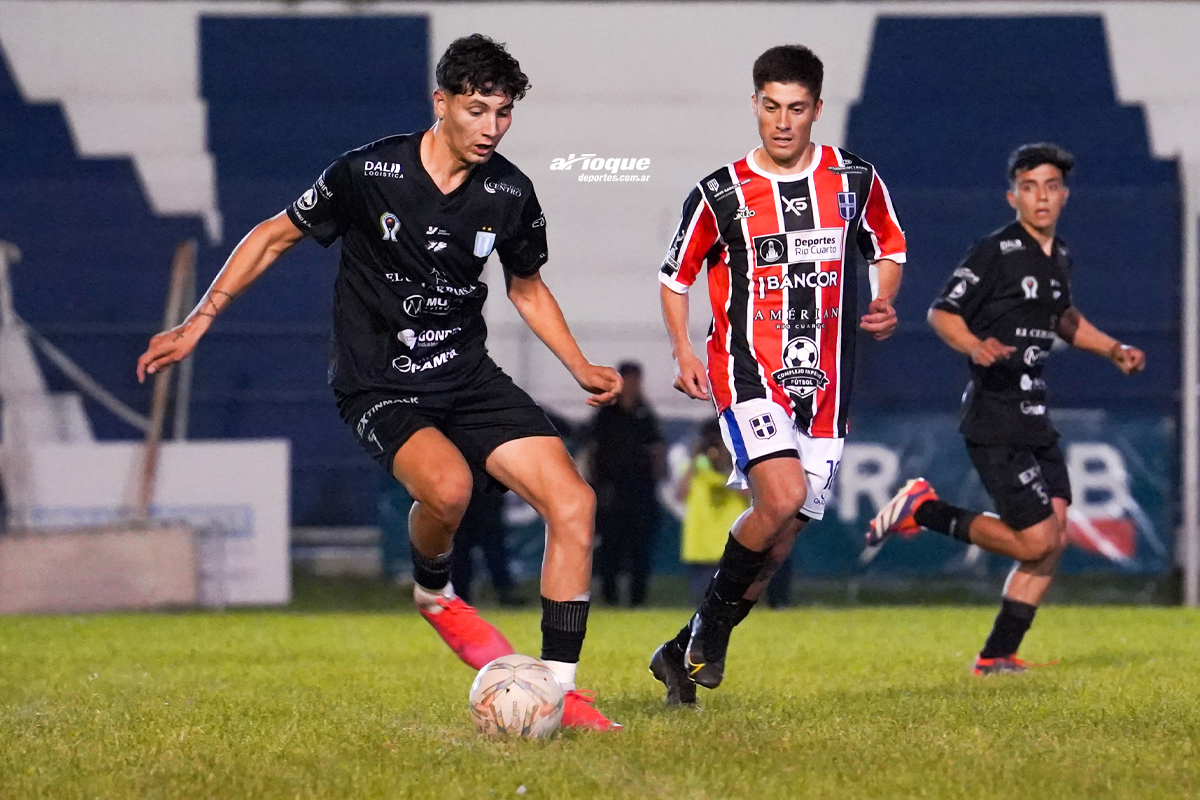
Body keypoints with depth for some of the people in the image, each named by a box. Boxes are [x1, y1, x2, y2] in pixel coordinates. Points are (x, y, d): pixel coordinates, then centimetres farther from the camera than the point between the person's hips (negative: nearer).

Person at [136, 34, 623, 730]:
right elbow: (276, 235, 1)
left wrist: (583, 370, 9)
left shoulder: (511, 194, -1)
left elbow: (528, 287, 18)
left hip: (470, 378, 5)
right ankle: (434, 591, 1)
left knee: (574, 502, -13)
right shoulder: (368, 173, -13)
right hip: (381, 391, -5)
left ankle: (559, 690, -3)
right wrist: (199, 323, -2)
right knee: (448, 486, -35)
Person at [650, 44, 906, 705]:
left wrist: (882, 305, 0)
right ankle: (712, 624, -5)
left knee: (777, 542, 2)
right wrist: (684, 353, -6)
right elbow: (675, 277, 9)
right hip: (748, 371, -3)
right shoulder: (720, 195, -1)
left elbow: (888, 249, 20)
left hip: (823, 380, 4)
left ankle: (684, 653, 19)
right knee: (782, 497, -27)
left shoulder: (854, 181, 5)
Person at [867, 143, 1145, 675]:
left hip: (1034, 420, 8)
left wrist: (1113, 350, 24)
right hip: (994, 422, -8)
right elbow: (941, 313, -13)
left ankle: (996, 657, 8)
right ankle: (924, 511, 4)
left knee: (1052, 540, 1)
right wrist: (975, 347, -31)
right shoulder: (995, 252, -12)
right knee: (1036, 541, -13)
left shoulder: (1059, 257, 13)